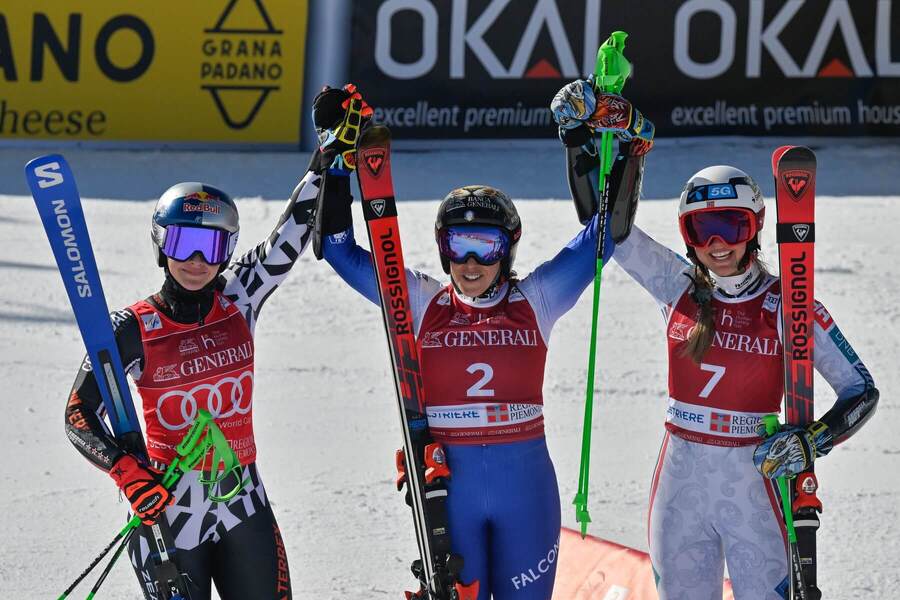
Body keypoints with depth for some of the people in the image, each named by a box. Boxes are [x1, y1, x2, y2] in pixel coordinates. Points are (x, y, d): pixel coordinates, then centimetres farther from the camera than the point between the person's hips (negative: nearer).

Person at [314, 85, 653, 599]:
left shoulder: (535, 301, 3)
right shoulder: (420, 304, 4)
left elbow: (599, 237, 3)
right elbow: (342, 250, 3)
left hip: (526, 484, 0)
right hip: (448, 484, 0)